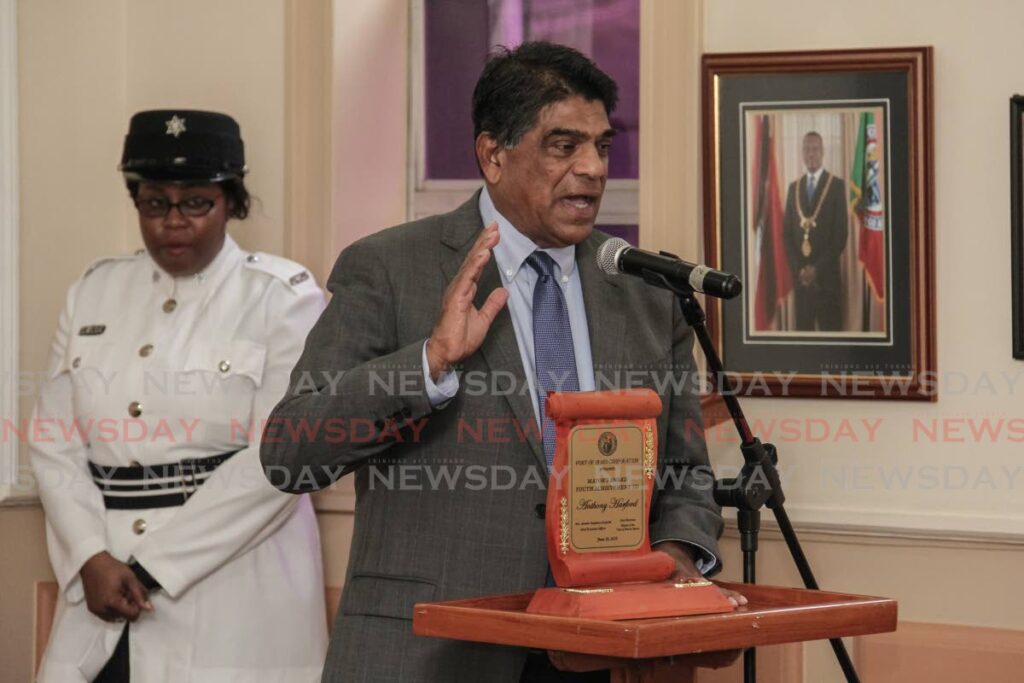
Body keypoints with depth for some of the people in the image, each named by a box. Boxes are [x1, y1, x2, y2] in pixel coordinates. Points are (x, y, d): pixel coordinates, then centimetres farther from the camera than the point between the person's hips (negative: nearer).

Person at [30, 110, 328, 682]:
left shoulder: (284, 297, -2)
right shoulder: (94, 292, 11)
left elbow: (280, 457, -11)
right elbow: (55, 443, 7)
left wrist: (153, 566, -14)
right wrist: (91, 559, -10)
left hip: (233, 594, -4)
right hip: (101, 586, 4)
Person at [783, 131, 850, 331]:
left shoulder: (837, 185, 0)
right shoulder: (794, 187, 13)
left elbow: (842, 232, -5)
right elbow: (787, 232, 11)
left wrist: (817, 268, -10)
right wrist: (798, 268, -4)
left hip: (827, 274, -4)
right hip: (799, 274, 4)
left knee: (829, 327, -4)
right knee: (803, 327, 4)